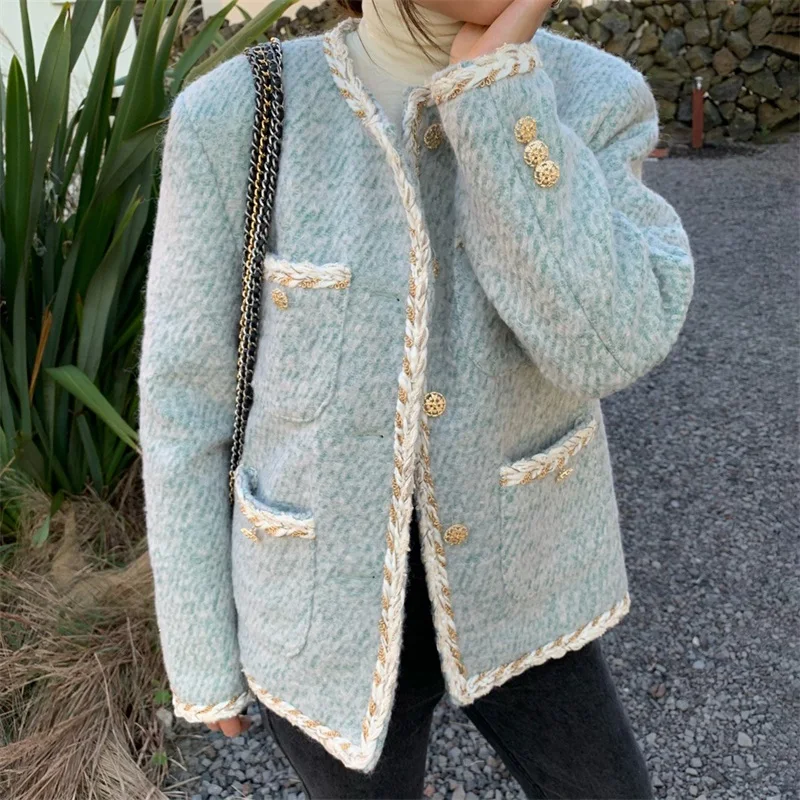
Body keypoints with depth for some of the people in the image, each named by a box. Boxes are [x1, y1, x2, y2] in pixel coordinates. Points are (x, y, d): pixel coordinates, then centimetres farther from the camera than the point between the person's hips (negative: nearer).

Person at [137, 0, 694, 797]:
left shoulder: (594, 99, -11)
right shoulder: (236, 118, -17)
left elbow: (604, 347, -27)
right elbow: (188, 401, -11)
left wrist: (491, 71, -30)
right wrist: (199, 649, -2)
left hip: (504, 585, 2)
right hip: (332, 604, -1)